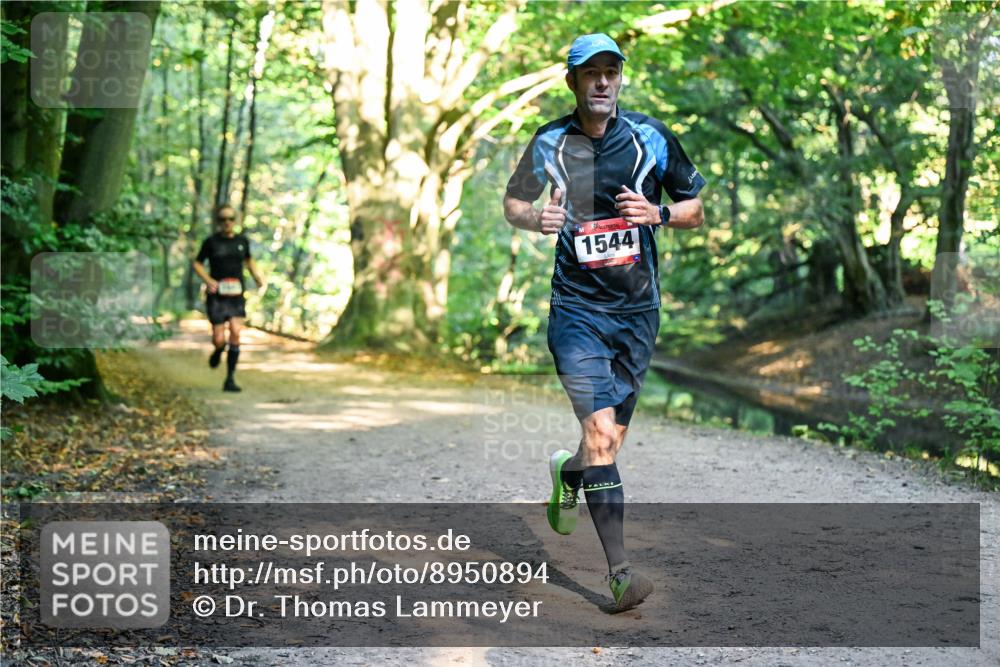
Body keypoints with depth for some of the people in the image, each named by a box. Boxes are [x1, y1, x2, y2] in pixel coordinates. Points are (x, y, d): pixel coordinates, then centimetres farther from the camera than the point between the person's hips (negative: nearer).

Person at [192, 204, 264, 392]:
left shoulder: (242, 240, 7)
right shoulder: (211, 241, -1)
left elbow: (249, 260, 25)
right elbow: (197, 264, 7)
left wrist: (257, 277, 11)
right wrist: (208, 280, -10)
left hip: (236, 295, 2)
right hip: (216, 296, -2)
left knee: (236, 332, -16)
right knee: (219, 339, -5)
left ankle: (230, 379, -9)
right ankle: (218, 350, 35)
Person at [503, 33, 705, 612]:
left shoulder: (651, 136, 1)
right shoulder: (549, 144, 1)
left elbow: (697, 209, 8)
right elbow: (513, 203, 13)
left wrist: (659, 214, -13)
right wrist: (536, 218, -11)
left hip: (638, 309, 2)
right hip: (578, 309, -2)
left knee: (612, 437, 10)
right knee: (600, 434, -15)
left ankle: (567, 474, 46)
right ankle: (621, 572, -12)